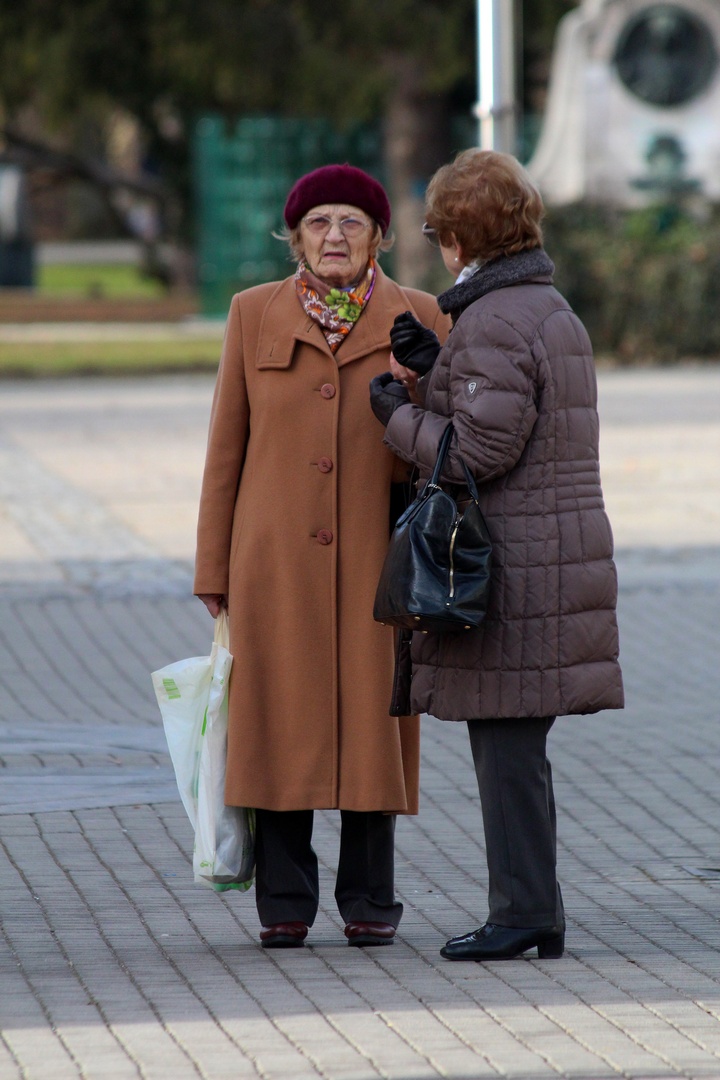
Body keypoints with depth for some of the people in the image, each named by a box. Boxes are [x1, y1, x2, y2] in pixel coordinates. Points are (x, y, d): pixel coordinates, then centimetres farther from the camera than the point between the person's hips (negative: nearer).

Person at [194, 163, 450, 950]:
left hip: (379, 556, 0)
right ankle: (284, 904, 7)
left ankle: (369, 902, 10)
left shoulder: (418, 320, 1)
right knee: (282, 724, 0)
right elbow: (227, 448, 5)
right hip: (277, 558, 0)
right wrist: (214, 571, 2)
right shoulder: (255, 316, 3)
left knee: (370, 722, 1)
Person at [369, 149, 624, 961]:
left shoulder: (492, 325, -16)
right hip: (559, 554, 10)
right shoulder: (553, 312, 17)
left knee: (507, 742, -5)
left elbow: (480, 451, -20)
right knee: (513, 746, 13)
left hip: (509, 566, -10)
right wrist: (431, 375, 12)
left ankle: (522, 911, -3)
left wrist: (399, 414, -5)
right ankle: (534, 912, 15)